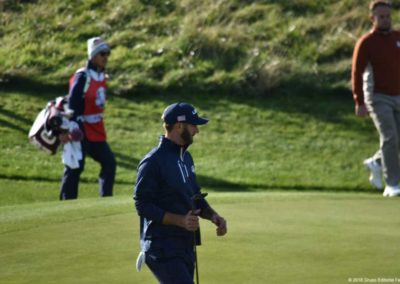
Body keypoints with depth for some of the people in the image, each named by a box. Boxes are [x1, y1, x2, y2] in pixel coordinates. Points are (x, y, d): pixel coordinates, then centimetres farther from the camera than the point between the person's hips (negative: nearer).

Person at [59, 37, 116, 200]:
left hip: (97, 131, 9)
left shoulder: (102, 76, 11)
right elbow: (72, 105, -19)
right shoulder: (83, 77, -14)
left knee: (109, 163, 9)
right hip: (81, 130, -9)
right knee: (75, 167, -9)